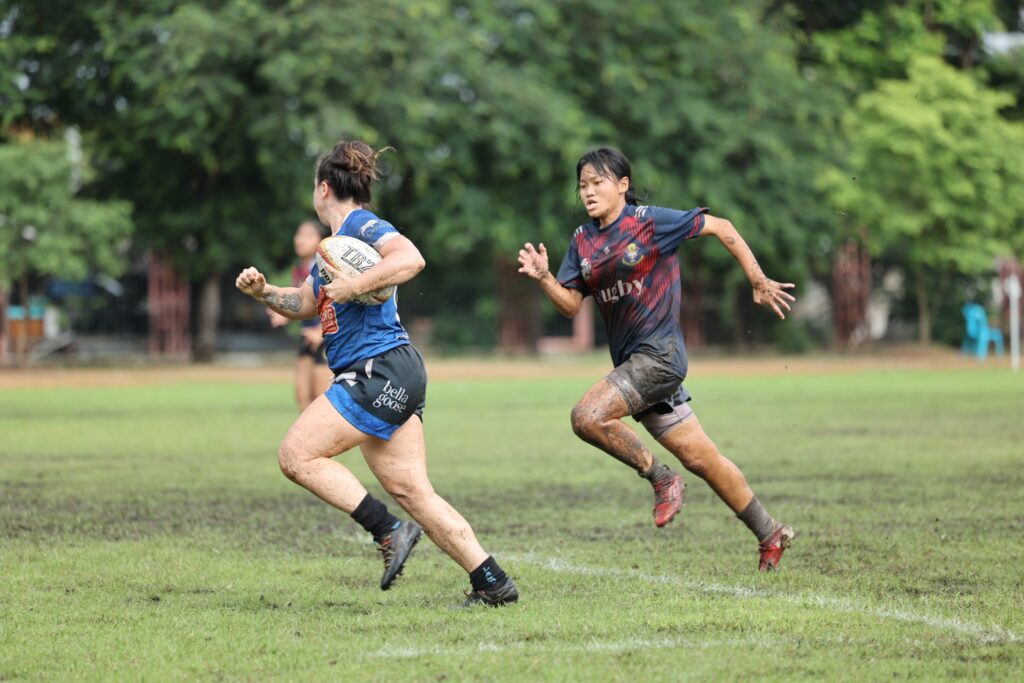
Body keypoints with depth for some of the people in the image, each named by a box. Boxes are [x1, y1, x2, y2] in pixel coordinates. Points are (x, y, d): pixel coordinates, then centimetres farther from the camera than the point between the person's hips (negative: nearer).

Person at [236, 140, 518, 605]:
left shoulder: (361, 225, -8)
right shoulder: (335, 239, 22)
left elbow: (410, 258, -27)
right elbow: (305, 304, 31)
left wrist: (352, 287, -25)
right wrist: (263, 292, 15)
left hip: (382, 370, -10)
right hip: (375, 377, 10)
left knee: (296, 455, -10)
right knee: (409, 489, 3)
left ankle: (389, 532, -11)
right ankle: (493, 583, 1)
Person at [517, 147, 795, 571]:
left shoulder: (650, 222, -8)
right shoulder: (583, 241, 10)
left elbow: (721, 228, -1)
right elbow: (571, 305, 7)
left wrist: (759, 282, 1)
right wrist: (543, 277, -12)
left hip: (659, 352, -7)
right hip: (632, 361, 7)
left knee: (587, 417, -24)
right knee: (701, 459, 8)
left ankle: (661, 478, -6)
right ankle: (770, 534, 20)